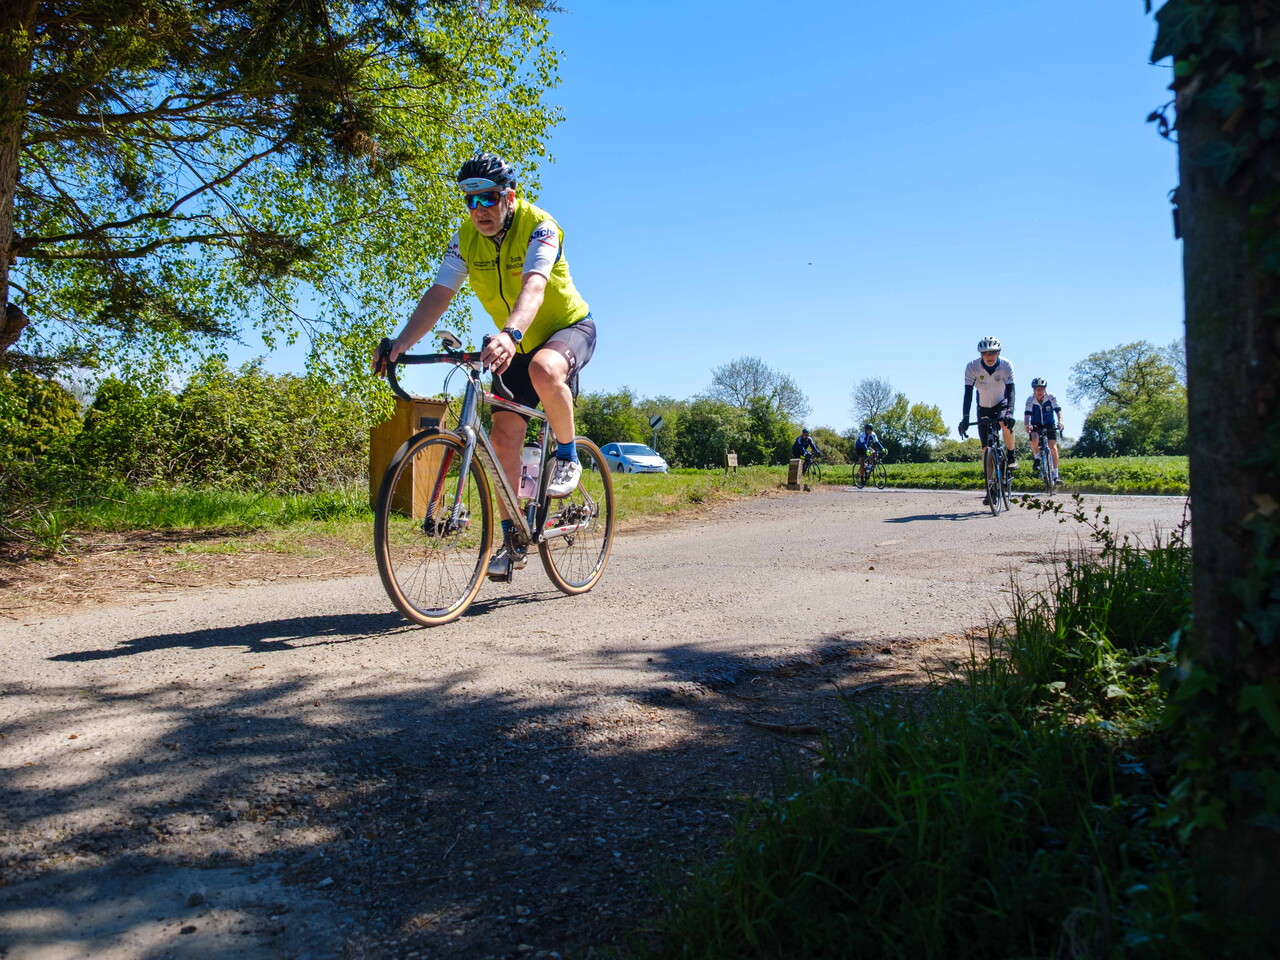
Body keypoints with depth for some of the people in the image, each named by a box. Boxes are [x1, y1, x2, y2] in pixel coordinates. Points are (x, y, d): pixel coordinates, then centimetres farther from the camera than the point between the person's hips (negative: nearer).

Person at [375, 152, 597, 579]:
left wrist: (510, 335, -62)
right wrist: (400, 343, -29)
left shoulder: (539, 227, -24)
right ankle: (512, 539, 4)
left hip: (570, 327, -5)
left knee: (544, 370, -41)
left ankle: (567, 455, -13)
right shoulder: (466, 238, -7)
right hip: (518, 344, 5)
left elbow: (533, 287, -42)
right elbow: (439, 294, -13)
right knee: (503, 436, -6)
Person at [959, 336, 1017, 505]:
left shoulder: (1006, 365, -22)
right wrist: (965, 418, -36)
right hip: (984, 407, 1)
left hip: (1001, 403, -1)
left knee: (1006, 422, -36)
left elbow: (1010, 390, -29)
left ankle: (1011, 455, -10)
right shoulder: (972, 367, -22)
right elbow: (968, 393, -27)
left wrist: (1009, 411, -45)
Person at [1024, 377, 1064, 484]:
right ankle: (1037, 458, 1)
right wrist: (1027, 425, -49)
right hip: (1036, 425, 0)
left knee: (1053, 447, -13)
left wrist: (1060, 421, -46)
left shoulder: (1051, 397, -18)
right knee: (1034, 440, -31)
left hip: (1050, 425, 0)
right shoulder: (1030, 400, -18)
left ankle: (1056, 474, -5)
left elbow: (1058, 410, -26)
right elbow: (1027, 414, -29)